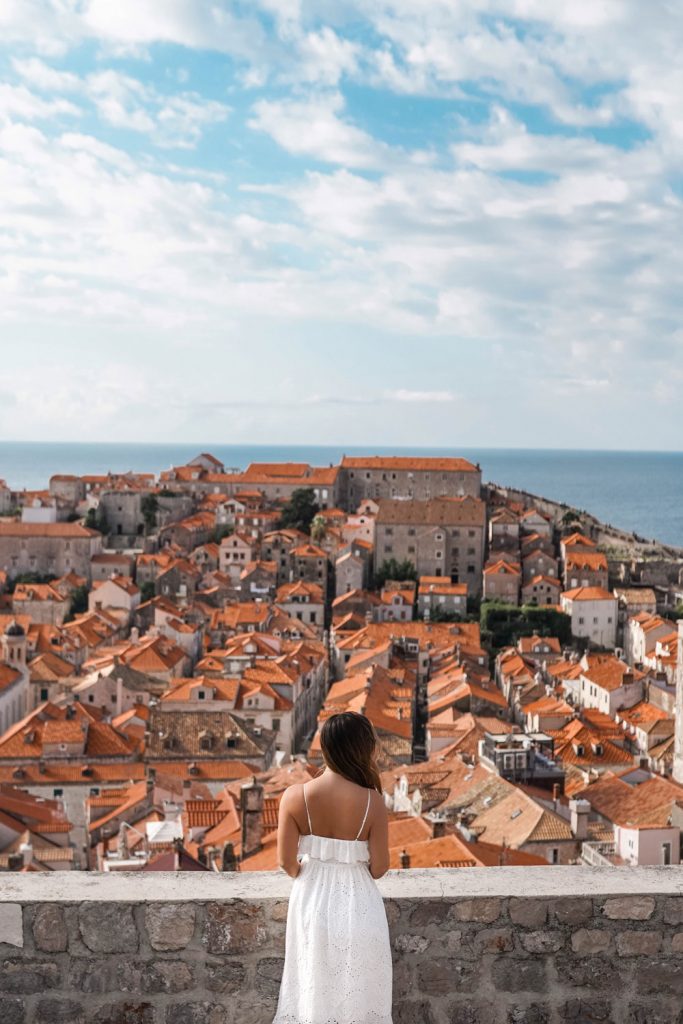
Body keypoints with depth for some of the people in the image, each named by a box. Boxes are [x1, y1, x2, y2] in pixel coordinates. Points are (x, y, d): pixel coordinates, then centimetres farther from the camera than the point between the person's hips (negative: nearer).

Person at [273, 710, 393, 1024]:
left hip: (312, 901, 2)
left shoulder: (295, 796, -13)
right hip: (356, 906, -2)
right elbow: (379, 867, -11)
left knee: (314, 988, 17)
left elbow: (286, 861, -10)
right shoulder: (371, 801, -16)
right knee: (357, 992, 15)